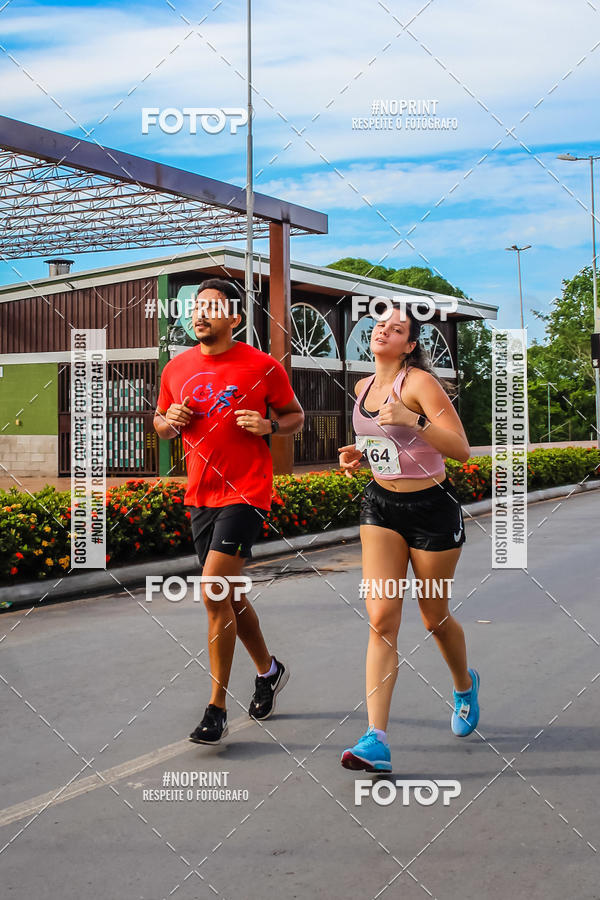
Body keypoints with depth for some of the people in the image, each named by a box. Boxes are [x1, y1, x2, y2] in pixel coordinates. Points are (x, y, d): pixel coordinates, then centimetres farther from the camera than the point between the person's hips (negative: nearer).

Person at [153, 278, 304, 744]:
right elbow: (160, 422, 19)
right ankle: (269, 669, 40)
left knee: (214, 592, -16)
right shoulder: (177, 368, 7)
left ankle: (218, 707, -5)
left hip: (246, 494, -6)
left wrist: (268, 425, -14)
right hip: (200, 495, 6)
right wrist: (171, 422, -4)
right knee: (229, 595, 15)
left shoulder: (263, 367, -5)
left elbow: (296, 415, 6)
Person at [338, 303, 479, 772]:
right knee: (382, 616, -10)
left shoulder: (419, 382, -14)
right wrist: (358, 452, 4)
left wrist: (412, 420, -31)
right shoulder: (364, 387, 6)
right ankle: (376, 739, -13)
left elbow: (462, 450, -19)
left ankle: (465, 684, 44)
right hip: (381, 504, 5)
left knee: (435, 617, 10)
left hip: (432, 506, -5)